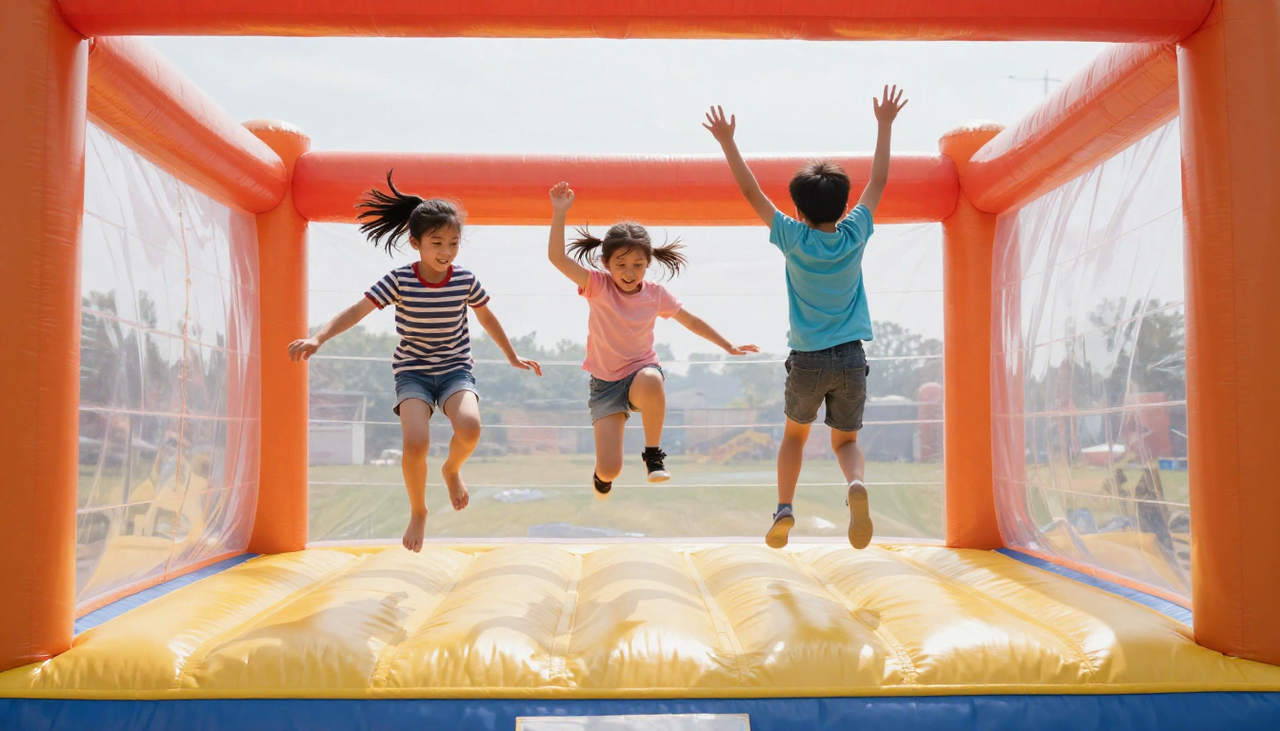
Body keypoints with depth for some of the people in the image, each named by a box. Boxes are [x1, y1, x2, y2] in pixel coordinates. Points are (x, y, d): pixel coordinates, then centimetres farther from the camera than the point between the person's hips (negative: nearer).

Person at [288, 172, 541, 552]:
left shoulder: (465, 280, -4)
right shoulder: (399, 281, -11)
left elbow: (486, 317, 13)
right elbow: (357, 310, -17)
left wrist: (513, 356, 22)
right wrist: (318, 338, -32)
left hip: (455, 369, 1)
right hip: (413, 372, -1)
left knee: (470, 426, -30)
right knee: (416, 442, -24)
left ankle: (452, 469, 8)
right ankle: (418, 511, 6)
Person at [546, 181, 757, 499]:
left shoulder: (656, 294, -4)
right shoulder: (597, 286, -10)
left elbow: (692, 322, 10)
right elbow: (557, 257, -23)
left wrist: (729, 347, 13)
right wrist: (559, 213, -33)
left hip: (642, 371, 1)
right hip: (605, 381, -1)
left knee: (651, 380, -41)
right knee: (609, 471, -13)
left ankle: (654, 453, -18)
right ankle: (603, 470, 29)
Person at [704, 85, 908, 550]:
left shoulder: (794, 239, -8)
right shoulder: (854, 236, -3)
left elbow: (752, 192, 0)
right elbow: (878, 182, 9)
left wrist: (728, 142, 5)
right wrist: (885, 125, 17)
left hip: (807, 361, -1)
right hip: (851, 359, 1)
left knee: (795, 435, 21)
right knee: (845, 441, 15)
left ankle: (784, 511, 7)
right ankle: (857, 485, -17)